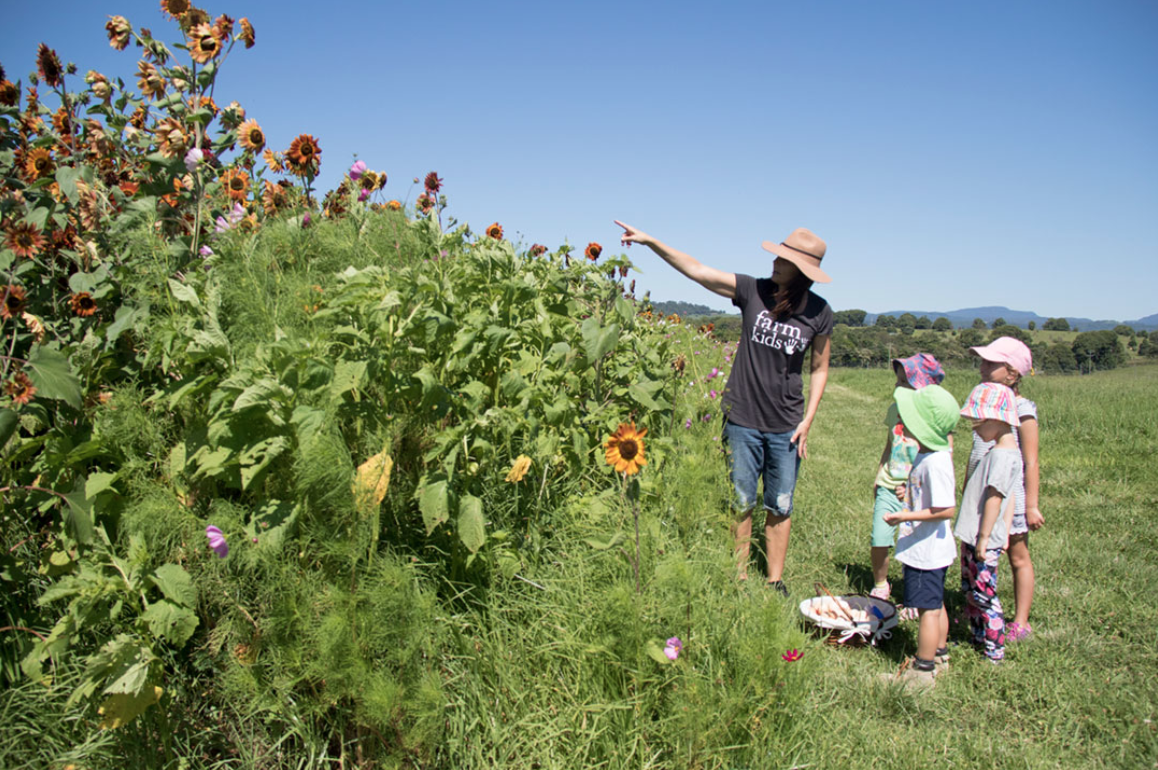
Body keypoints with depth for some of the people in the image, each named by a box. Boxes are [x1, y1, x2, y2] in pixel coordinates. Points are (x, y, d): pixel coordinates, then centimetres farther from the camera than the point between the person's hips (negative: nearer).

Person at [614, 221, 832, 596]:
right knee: (742, 504, 9)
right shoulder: (753, 291, -7)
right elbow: (696, 270, -7)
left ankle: (775, 581, 27)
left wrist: (807, 420, -1)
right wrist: (650, 241, -13)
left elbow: (819, 369, 6)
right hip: (743, 420, 0)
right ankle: (739, 578, 24)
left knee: (780, 508, 11)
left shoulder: (819, 313, -5)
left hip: (786, 427, 0)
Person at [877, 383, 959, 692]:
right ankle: (938, 654, 38)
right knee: (935, 604, 22)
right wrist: (911, 494, 13)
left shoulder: (936, 462, -26)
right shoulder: (926, 453, 5)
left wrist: (908, 516, -24)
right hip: (928, 548, 10)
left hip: (927, 549, -10)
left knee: (928, 608, 2)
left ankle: (922, 670, 14)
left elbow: (947, 509, -28)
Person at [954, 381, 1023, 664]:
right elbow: (1008, 498, 16)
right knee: (970, 590, 19)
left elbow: (994, 499, -22)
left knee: (983, 594, 0)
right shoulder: (1006, 450, 12)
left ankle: (995, 650, 10)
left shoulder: (1001, 455, -21)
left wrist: (984, 538, -19)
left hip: (983, 540, -10)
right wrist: (1004, 533, 18)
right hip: (973, 535, 10)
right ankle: (979, 638, 31)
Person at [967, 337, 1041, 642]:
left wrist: (1031, 505, -14)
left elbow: (1031, 463, -13)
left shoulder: (1022, 410, -12)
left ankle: (1020, 622, 17)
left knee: (1018, 557, 7)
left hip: (1011, 497, -6)